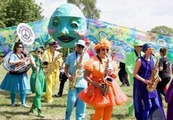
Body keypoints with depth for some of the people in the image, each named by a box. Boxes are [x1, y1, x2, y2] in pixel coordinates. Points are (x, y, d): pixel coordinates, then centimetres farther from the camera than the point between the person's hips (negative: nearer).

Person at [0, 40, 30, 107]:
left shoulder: (23, 55, 6)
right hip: (15, 75, -5)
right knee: (14, 89, 7)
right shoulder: (13, 55, -14)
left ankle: (23, 103, 15)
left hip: (22, 74, 5)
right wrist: (19, 61, -29)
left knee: (24, 89, 3)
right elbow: (10, 62, -32)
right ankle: (13, 102, 27)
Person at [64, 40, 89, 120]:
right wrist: (68, 75, -10)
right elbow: (66, 67, 8)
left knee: (82, 102, 3)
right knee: (71, 101, -6)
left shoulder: (86, 56, 10)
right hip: (73, 82, -2)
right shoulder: (70, 56, 6)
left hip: (83, 82, 2)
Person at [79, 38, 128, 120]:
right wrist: (96, 84, -21)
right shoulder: (92, 61, -8)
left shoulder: (109, 61, 10)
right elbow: (86, 76, -10)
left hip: (110, 88, 6)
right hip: (98, 89, -6)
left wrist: (112, 74, -7)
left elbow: (114, 75, 17)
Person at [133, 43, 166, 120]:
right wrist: (144, 80, -19)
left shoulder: (152, 60, 10)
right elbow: (134, 74, -10)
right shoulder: (140, 60, -10)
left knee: (156, 105, 3)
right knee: (148, 105, -7)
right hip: (142, 86, -6)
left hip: (151, 85, 6)